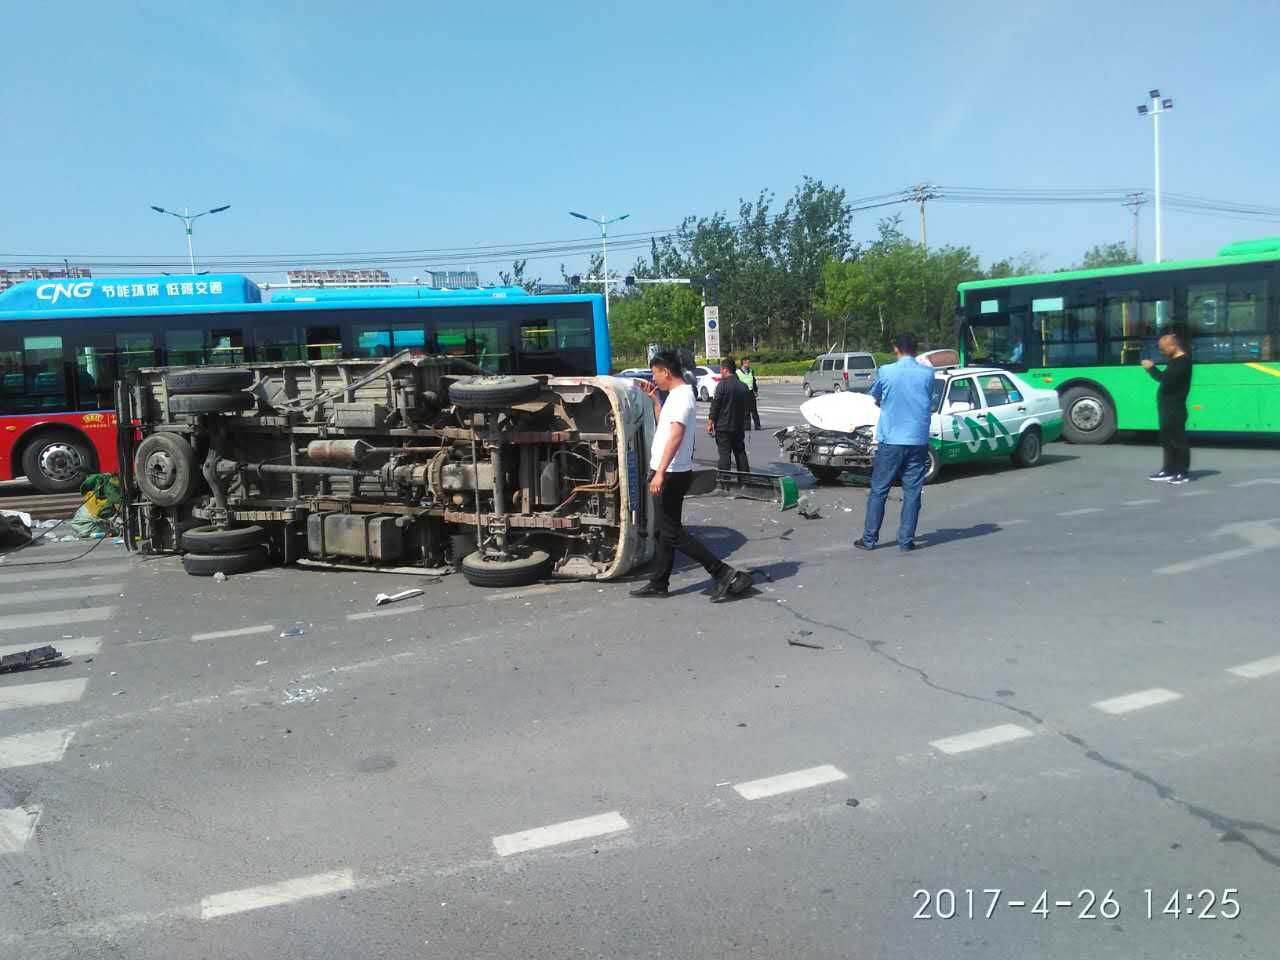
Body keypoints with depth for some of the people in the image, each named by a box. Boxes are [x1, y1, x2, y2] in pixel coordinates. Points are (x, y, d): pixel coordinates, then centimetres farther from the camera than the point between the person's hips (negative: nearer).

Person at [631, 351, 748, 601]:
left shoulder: (681, 396, -17)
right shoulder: (677, 395, 14)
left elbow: (676, 436, -27)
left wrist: (660, 472, -31)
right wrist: (654, 399, 24)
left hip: (671, 475, -10)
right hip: (670, 474, 10)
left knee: (673, 533, -7)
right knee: (666, 531, 14)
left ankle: (724, 573, -7)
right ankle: (658, 584, 22)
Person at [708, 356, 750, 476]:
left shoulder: (722, 385, -13)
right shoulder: (743, 386, 7)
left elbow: (715, 405, -12)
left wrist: (710, 422, -5)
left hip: (724, 426, -6)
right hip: (740, 426, 6)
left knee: (724, 452, -3)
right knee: (740, 452, 13)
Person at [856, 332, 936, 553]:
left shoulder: (886, 372, -7)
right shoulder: (928, 373, -1)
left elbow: (874, 397, 12)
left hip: (891, 441, -2)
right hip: (918, 441, 2)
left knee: (878, 491, 6)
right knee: (912, 493, 7)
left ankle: (869, 539, 10)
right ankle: (906, 540, 8)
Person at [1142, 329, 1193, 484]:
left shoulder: (1183, 361, -15)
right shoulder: (1174, 360, 16)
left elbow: (1167, 379, -25)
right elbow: (1167, 378, 14)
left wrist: (1152, 368, -17)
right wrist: (1152, 369, 0)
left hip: (1175, 408, -10)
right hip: (1167, 407, 10)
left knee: (1178, 440, -5)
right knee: (1167, 440, 14)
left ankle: (1183, 473, -1)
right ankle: (1169, 470, 20)